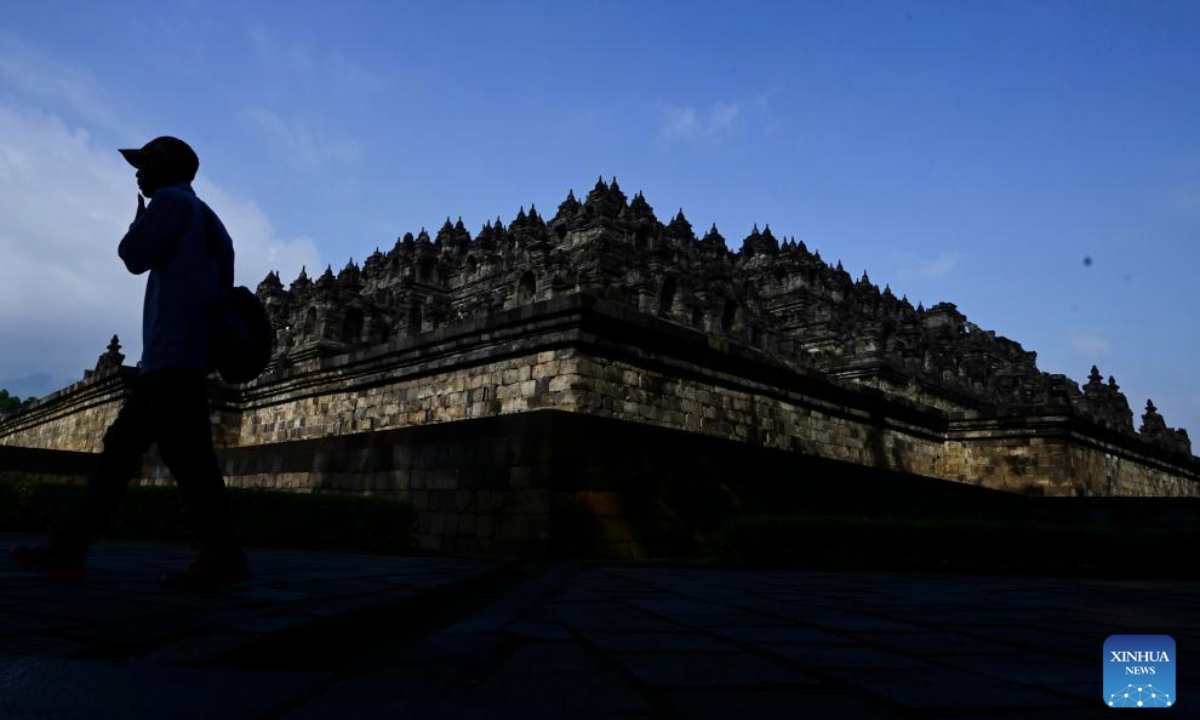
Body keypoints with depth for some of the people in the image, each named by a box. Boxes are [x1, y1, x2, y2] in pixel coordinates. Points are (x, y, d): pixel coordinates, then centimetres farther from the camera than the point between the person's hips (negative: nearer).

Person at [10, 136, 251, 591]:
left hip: (176, 351, -10)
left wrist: (139, 219, 14)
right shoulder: (203, 218, 27)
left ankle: (223, 557, -11)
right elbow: (221, 282, 24)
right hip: (170, 355, 10)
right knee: (120, 447, 9)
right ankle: (69, 548, 12)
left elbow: (135, 256, -5)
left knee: (184, 452, -12)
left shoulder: (172, 200, 1)